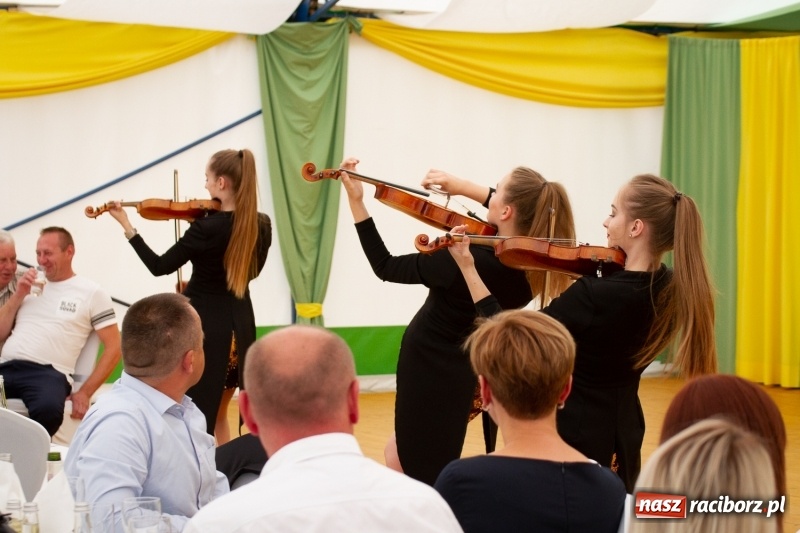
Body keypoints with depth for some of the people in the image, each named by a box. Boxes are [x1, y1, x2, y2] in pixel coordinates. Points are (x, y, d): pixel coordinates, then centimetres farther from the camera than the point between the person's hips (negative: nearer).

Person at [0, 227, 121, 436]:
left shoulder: (91, 293, 8)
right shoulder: (30, 285, 23)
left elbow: (113, 348, 4)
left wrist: (85, 392, -4)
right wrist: (18, 296, 9)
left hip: (48, 372, -4)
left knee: (47, 409, -39)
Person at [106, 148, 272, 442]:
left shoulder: (206, 227, -20)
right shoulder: (262, 225, -2)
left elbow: (159, 267, -11)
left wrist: (127, 225, -4)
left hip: (204, 326, -6)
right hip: (239, 326, 6)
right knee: (217, 412, 20)